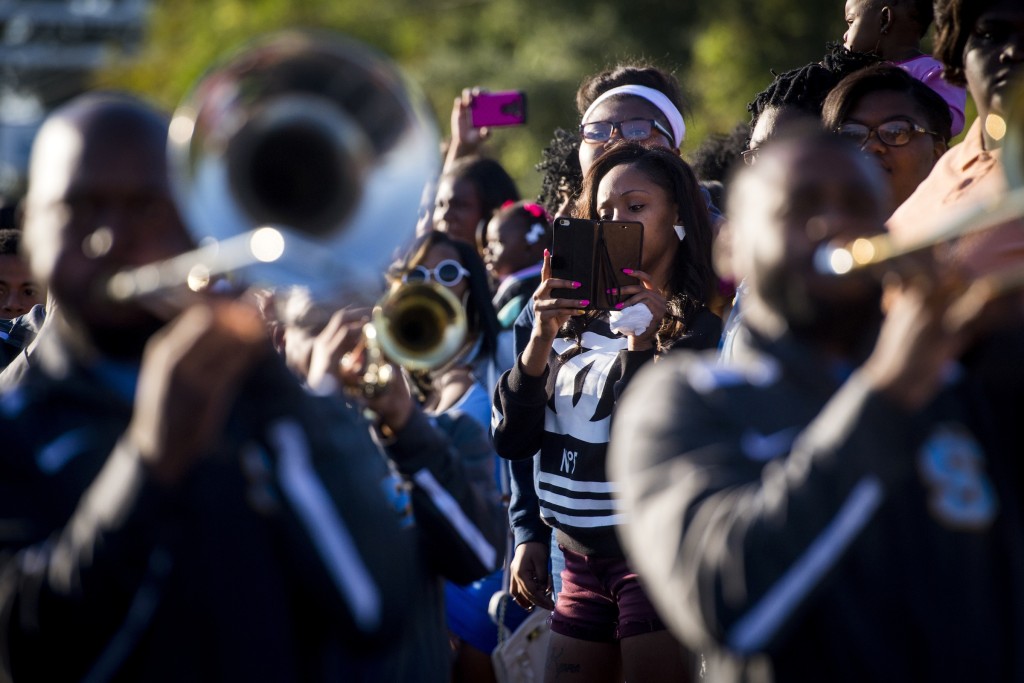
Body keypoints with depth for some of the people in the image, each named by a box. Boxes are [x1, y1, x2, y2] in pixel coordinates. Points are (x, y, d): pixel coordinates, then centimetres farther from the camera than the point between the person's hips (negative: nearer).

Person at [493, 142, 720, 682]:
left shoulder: (702, 324, -4)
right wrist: (541, 339, -7)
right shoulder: (575, 319, 11)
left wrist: (644, 348, -20)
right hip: (583, 561, 5)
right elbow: (513, 440, 5)